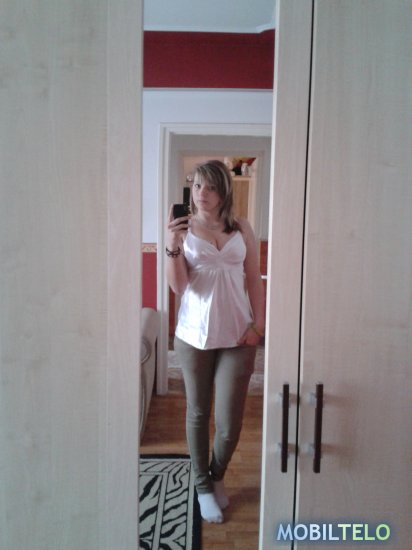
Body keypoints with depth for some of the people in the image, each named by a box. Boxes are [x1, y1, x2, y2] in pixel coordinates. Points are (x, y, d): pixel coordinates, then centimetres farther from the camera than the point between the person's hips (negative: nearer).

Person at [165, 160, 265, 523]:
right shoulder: (183, 228, -3)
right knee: (198, 413, 12)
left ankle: (218, 476, 34)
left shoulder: (242, 229, 2)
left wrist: (258, 324, -2)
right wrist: (172, 246, -22)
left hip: (237, 336, 1)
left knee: (230, 421, 4)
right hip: (194, 335, 0)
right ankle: (203, 485, 33)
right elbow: (178, 287, -8)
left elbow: (254, 279, 5)